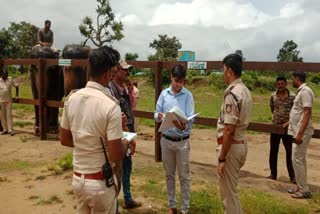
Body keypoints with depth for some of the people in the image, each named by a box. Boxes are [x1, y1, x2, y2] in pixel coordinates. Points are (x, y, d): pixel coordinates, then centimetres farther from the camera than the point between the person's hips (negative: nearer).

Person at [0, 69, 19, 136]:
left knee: (9, 115, -1)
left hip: (9, 101, -1)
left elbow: (16, 86, 8)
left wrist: (17, 95, 3)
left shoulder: (10, 79, 0)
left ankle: (10, 130, 0)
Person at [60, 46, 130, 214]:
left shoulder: (71, 98, -4)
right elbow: (116, 157, -21)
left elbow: (64, 140, 7)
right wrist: (125, 143, -1)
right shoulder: (111, 105, -22)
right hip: (101, 182, -6)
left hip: (78, 178, 6)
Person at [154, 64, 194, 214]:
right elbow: (156, 114, 2)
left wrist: (182, 125, -35)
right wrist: (159, 116, -21)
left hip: (182, 141, -3)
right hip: (166, 140, 3)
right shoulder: (164, 94, 0)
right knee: (169, 175, 15)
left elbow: (190, 119, -14)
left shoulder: (188, 95, -8)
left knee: (184, 176, 7)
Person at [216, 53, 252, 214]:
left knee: (228, 192, 4)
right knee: (231, 190, 22)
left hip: (231, 146, -10)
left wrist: (222, 158, -19)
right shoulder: (244, 91, 9)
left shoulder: (232, 94, -21)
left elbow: (229, 130, -24)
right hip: (241, 143, 10)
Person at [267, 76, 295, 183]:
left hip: (287, 127, -3)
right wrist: (276, 117, 11)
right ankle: (273, 174, 22)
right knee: (273, 151, 10)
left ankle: (292, 176, 16)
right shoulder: (273, 96, 1)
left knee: (290, 151, 4)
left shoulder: (292, 96, -9)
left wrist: (289, 122, -13)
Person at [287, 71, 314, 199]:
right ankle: (300, 187, 24)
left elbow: (307, 113, -23)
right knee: (300, 160, 14)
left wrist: (300, 133, -26)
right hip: (297, 131, 10)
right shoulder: (301, 91, 13)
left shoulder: (305, 91, -17)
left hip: (301, 132, -10)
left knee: (297, 160, -6)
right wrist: (289, 122, 30)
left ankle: (304, 190, 2)